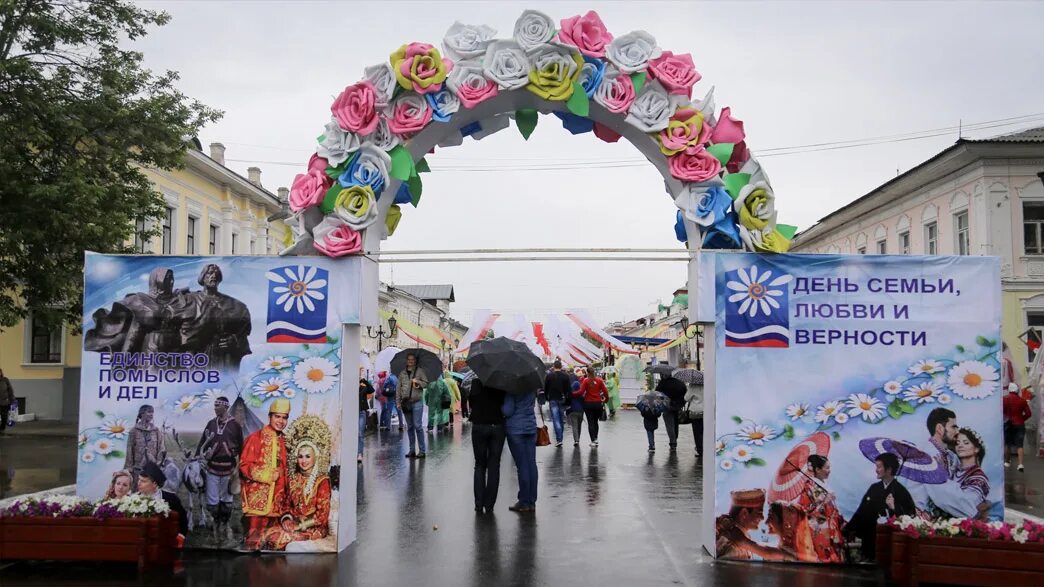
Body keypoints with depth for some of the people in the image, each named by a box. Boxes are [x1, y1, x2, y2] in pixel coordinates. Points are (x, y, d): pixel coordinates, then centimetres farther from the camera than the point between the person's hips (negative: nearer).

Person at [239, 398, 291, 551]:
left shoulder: (284, 441, 13)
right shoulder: (256, 438, -4)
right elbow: (244, 465, -9)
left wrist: (284, 497, 12)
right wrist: (267, 475, -15)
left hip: (276, 500, 6)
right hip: (257, 498, -6)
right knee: (255, 538, -6)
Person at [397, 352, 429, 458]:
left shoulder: (419, 371, 3)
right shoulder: (402, 373, 12)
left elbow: (426, 383, 3)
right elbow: (399, 388, 12)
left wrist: (418, 382, -14)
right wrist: (398, 401, 7)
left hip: (417, 402, -4)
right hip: (406, 402, 4)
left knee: (418, 426, -9)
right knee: (409, 427, 8)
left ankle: (422, 450, -4)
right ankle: (412, 450, 15)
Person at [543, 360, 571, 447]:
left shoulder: (549, 376, -4)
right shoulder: (566, 376, 0)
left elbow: (545, 388, 2)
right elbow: (568, 390, 0)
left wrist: (547, 398, 14)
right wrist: (567, 400, 7)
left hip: (553, 400, -2)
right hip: (562, 400, 3)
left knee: (556, 420, -6)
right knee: (561, 419, 14)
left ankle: (559, 439, -16)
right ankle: (560, 438, 21)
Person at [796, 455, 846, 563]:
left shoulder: (824, 485, 12)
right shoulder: (809, 486, -11)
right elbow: (805, 510, -16)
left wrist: (841, 522, 14)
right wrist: (824, 501, -18)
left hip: (830, 532, 8)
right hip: (819, 532, -8)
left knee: (834, 558, 7)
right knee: (824, 558, -8)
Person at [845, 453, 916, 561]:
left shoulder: (900, 491, -7)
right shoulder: (874, 488, 8)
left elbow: (910, 515, -11)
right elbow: (862, 511, 12)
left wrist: (894, 508, -25)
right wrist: (848, 530, 11)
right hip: (869, 538, 5)